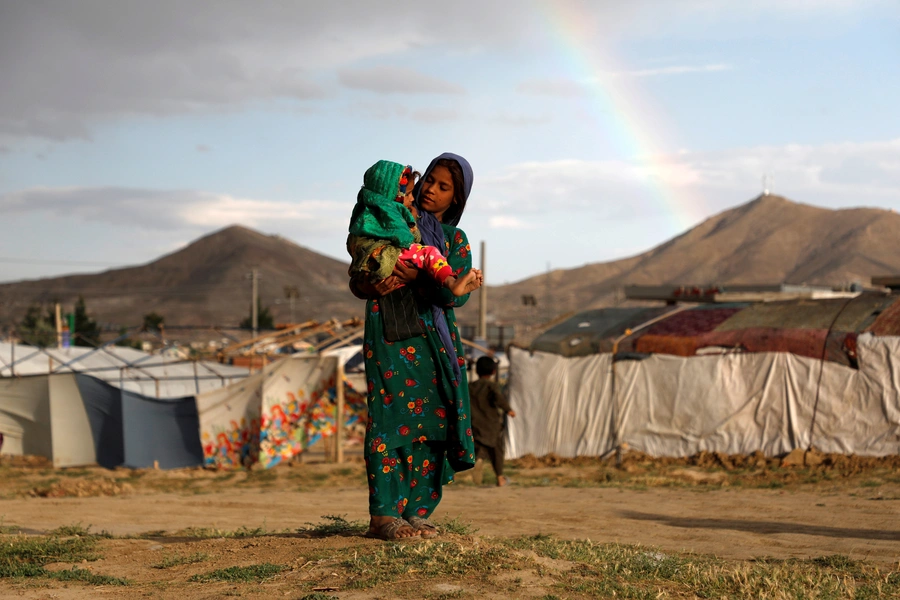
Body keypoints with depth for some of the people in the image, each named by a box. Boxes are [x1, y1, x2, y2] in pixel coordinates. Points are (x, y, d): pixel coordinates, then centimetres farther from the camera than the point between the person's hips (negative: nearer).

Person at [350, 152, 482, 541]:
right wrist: (375, 287, -17)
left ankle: (416, 512, 3)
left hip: (435, 338, 4)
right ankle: (383, 515, -16)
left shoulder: (455, 239, 15)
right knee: (394, 417, -13)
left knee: (431, 421, -3)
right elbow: (357, 281, 5)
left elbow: (457, 294, -3)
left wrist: (415, 278, -19)